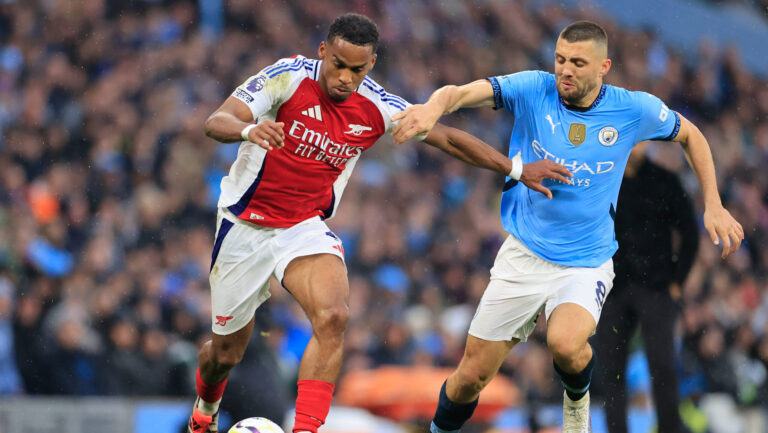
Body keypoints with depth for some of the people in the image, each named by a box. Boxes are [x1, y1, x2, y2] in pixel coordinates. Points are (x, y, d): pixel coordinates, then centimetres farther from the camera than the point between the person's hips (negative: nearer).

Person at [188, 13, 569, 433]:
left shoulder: (377, 108, -9)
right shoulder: (290, 77, -19)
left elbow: (447, 137, 2)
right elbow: (216, 122, -28)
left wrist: (518, 170, -4)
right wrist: (248, 130, -51)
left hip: (306, 226, 2)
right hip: (245, 224, -2)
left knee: (332, 318, -27)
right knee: (226, 352, 8)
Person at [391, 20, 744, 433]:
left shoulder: (635, 110, -8)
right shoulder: (534, 90, -11)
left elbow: (690, 135, 11)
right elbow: (463, 92, -27)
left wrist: (713, 206, 5)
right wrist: (433, 108, -50)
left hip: (586, 264, -1)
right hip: (523, 256, 1)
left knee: (565, 344, -32)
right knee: (470, 377, 3)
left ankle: (577, 398, 4)